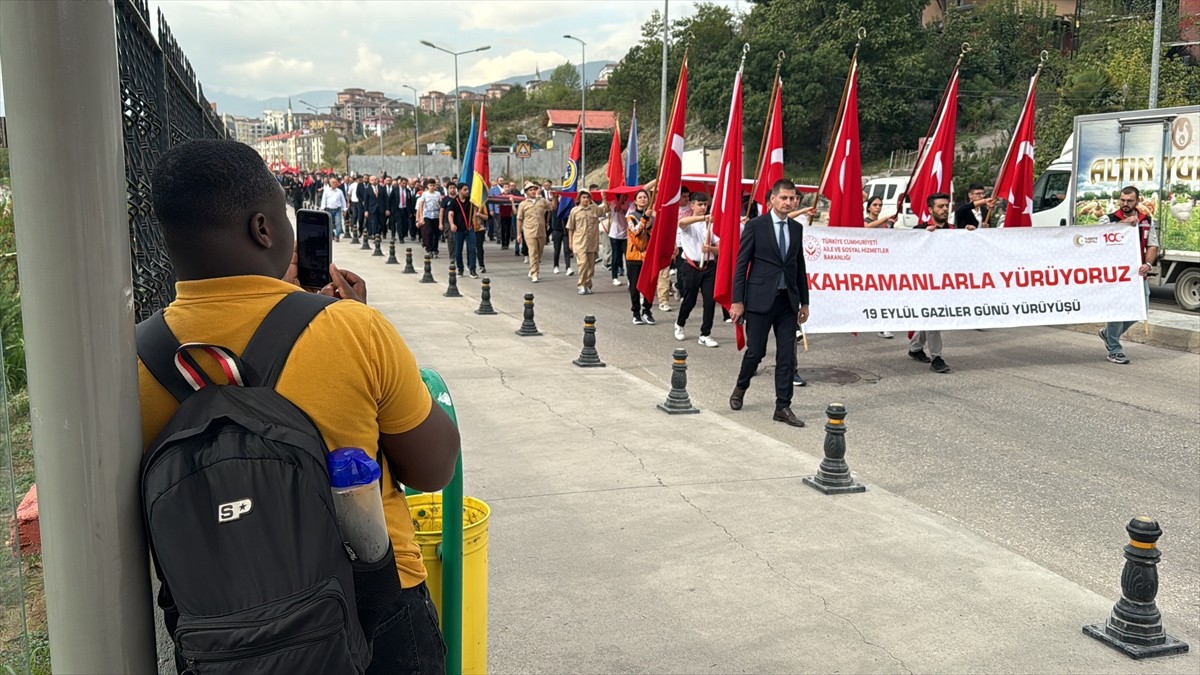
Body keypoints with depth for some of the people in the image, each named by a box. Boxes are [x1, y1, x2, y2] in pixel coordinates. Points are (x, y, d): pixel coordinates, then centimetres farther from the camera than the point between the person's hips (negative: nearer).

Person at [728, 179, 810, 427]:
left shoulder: (797, 228, 10)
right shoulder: (755, 226, -4)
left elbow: (800, 266, 15)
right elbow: (741, 265, -5)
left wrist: (804, 302, 13)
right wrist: (737, 301, -10)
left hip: (788, 301, 4)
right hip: (760, 299, -4)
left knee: (787, 356, 2)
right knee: (755, 351, 3)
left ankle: (783, 407, 9)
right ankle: (740, 389, 30)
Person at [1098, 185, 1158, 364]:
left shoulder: (1148, 221, 11)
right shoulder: (1109, 219, 1)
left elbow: (1153, 246, 7)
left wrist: (1148, 264, -11)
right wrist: (1124, 222, -23)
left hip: (1137, 274, 5)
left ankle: (1108, 333, 30)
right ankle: (1114, 351, 6)